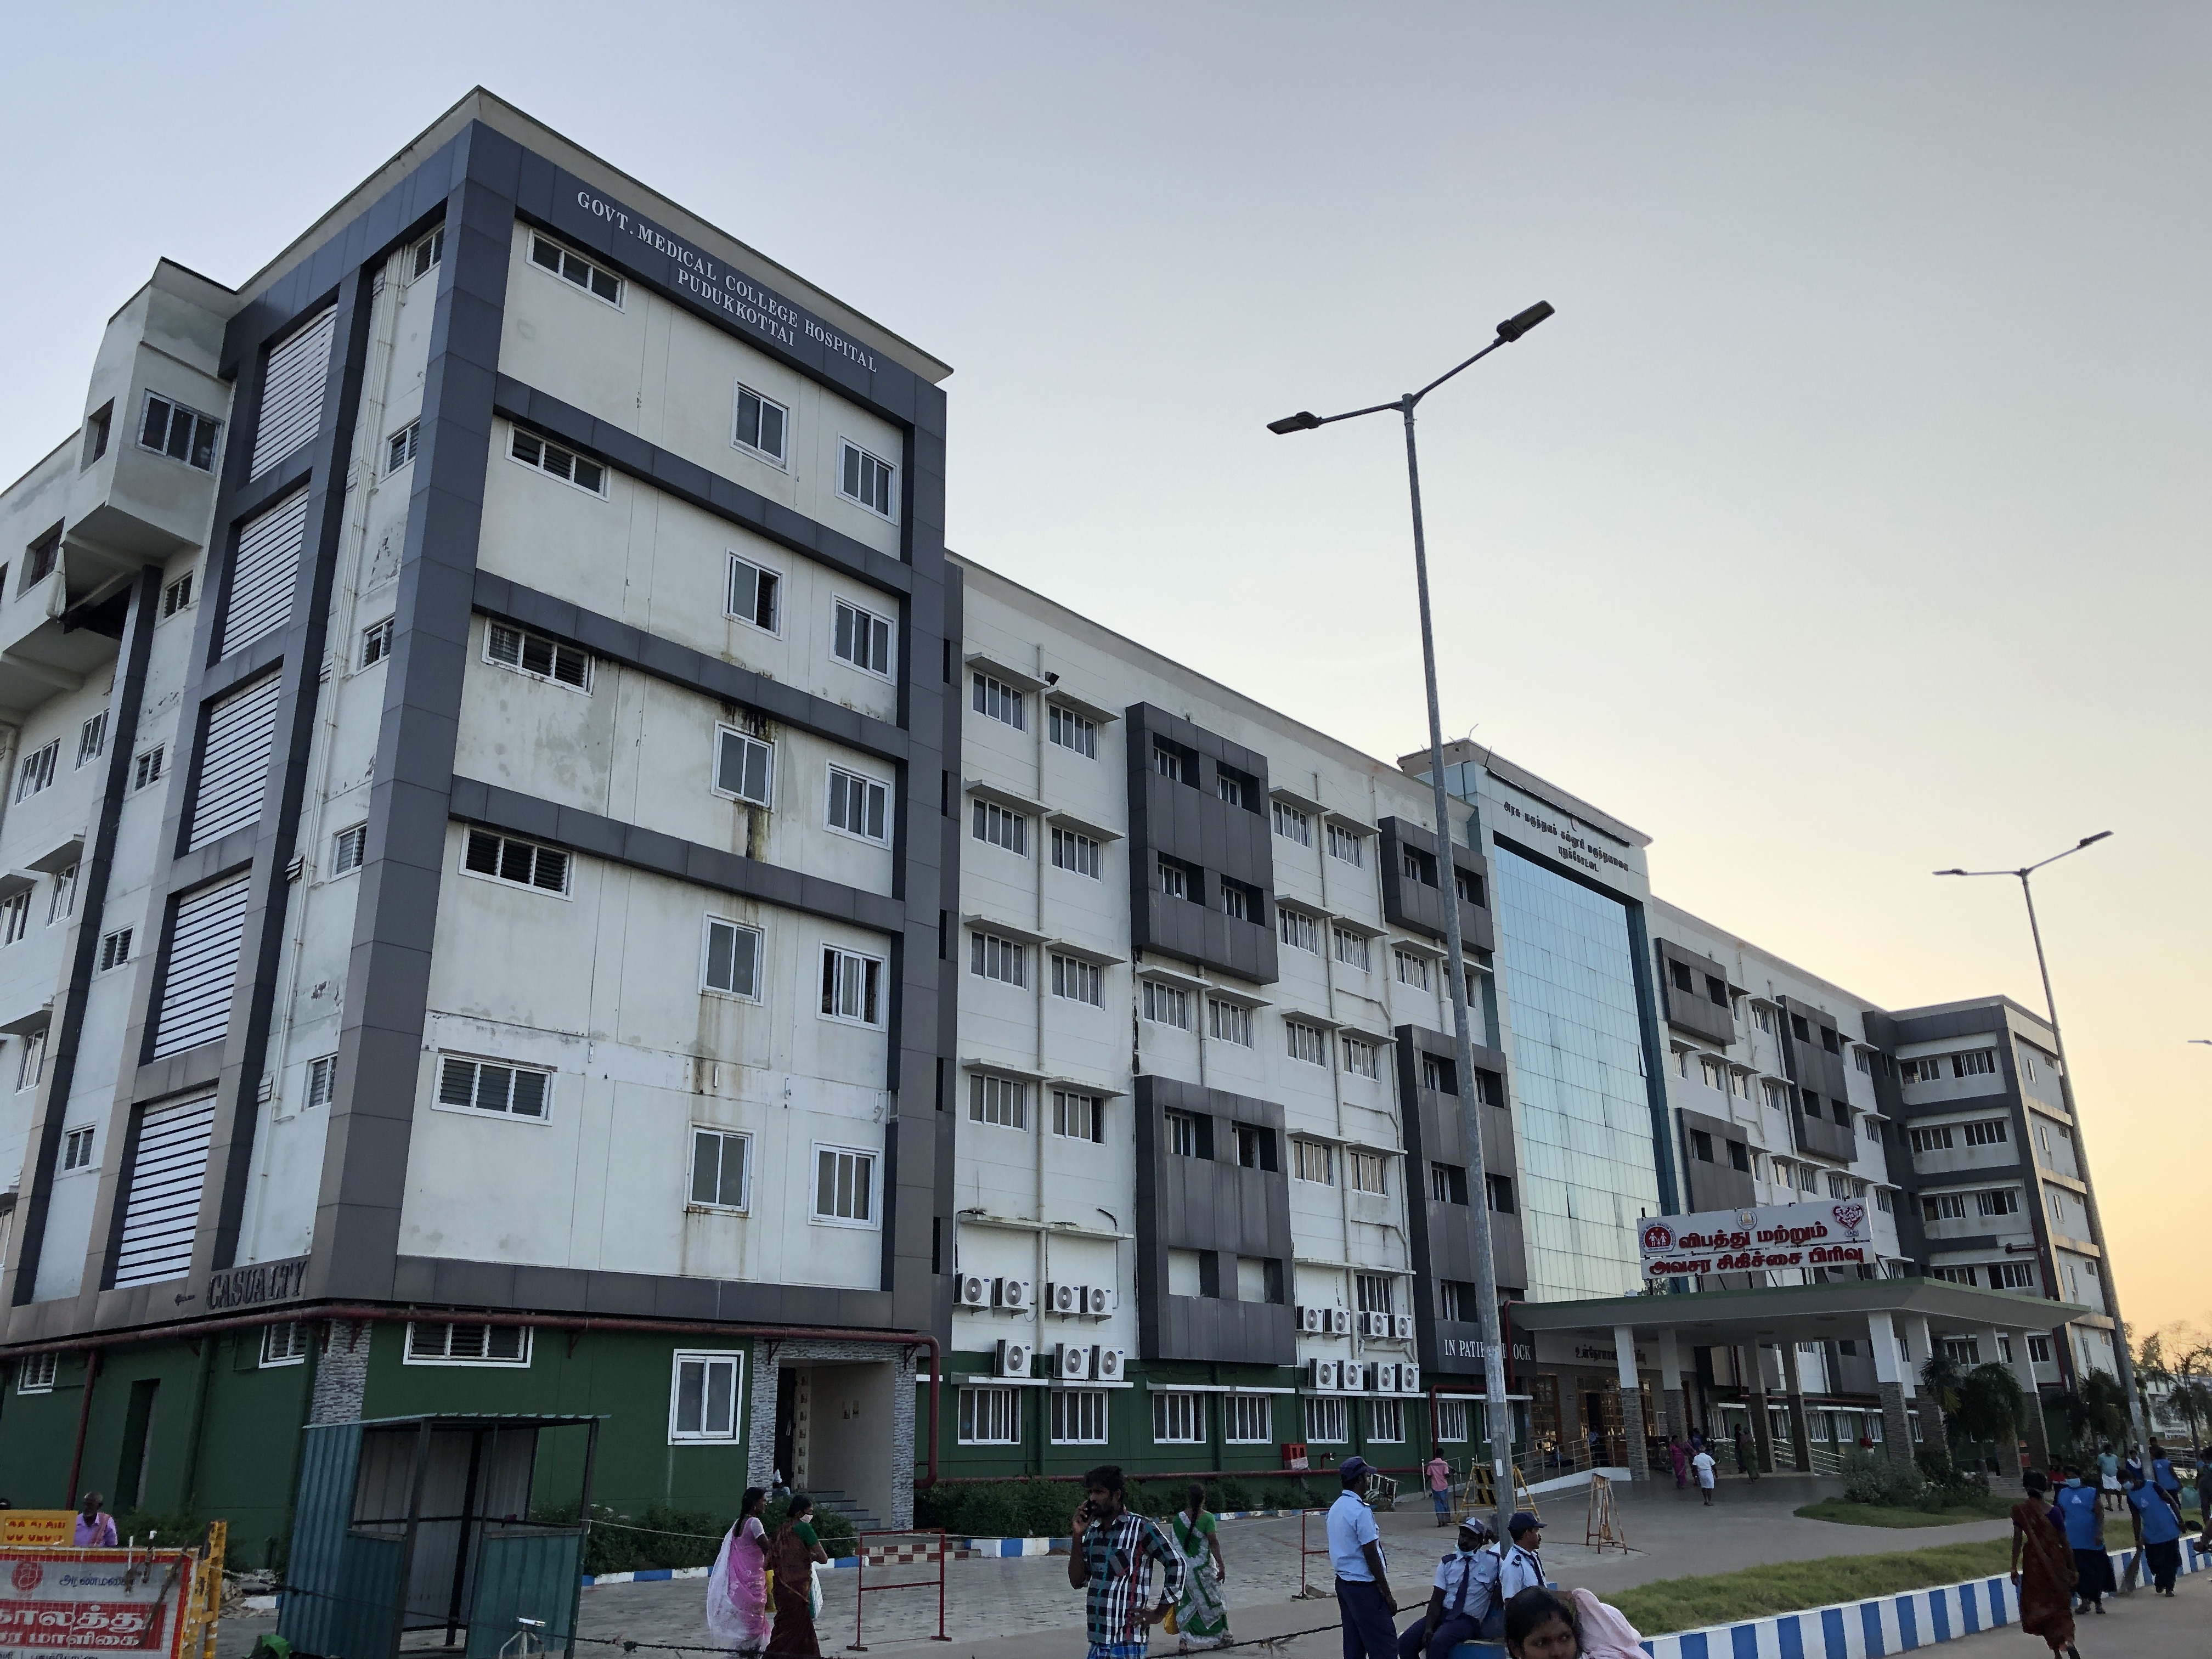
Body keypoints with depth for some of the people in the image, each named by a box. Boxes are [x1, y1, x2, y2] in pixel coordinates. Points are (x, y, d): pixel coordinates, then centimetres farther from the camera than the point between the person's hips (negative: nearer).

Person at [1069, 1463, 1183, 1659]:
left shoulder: (1140, 1528, -8)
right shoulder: (1092, 1533, 11)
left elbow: (1175, 1564, -6)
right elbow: (1077, 1581, 10)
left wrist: (1160, 1612, -4)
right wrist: (1077, 1538, 0)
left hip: (1125, 1642, -7)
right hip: (1097, 1642, 7)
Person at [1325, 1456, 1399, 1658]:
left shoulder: (1335, 1508, 10)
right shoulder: (1361, 1510, -17)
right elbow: (1371, 1556, -18)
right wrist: (1388, 1595, -13)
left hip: (1343, 1582, 9)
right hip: (1363, 1585, -9)